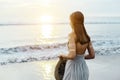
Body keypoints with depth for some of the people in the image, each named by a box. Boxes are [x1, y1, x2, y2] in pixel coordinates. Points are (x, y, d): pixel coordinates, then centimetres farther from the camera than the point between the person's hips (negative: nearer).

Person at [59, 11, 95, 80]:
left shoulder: (72, 35, -18)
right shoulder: (87, 36, 2)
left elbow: (72, 56, -26)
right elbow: (92, 55, 6)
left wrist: (63, 56, -5)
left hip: (73, 69, -7)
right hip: (84, 69, 7)